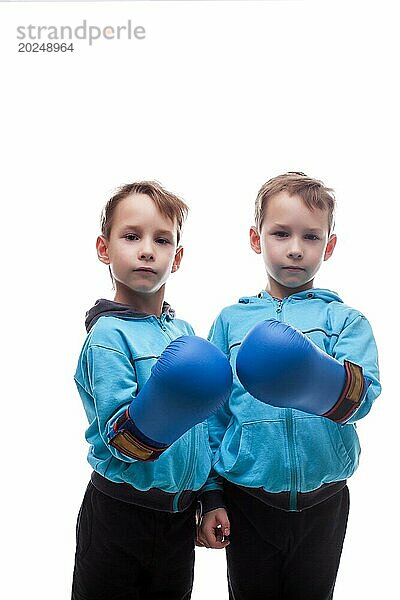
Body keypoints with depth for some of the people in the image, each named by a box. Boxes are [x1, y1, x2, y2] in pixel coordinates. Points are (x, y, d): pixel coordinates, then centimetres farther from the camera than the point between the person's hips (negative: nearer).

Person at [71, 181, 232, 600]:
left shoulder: (182, 331, 5)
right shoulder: (108, 334, -15)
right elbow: (117, 438, -23)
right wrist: (156, 412, -42)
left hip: (179, 513, 6)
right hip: (121, 513, -6)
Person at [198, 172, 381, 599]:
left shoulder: (343, 320, -2)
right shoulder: (232, 321, 1)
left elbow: (363, 394, -19)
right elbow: (213, 414, 3)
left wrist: (321, 383, -41)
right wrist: (211, 495, 0)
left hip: (323, 503, 0)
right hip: (247, 502, 0)